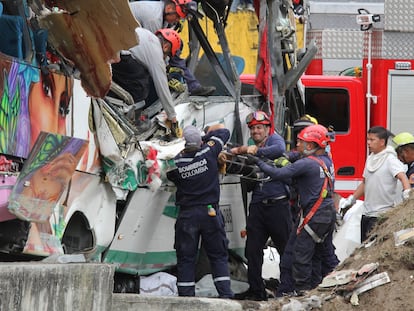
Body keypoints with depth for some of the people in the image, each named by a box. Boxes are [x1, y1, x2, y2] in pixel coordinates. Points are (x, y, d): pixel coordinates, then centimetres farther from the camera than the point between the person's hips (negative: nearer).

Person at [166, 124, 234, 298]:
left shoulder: (175, 163, -8)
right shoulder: (208, 153, -7)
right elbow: (222, 129, 8)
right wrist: (205, 137, 22)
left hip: (187, 215, 0)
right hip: (210, 212, 1)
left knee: (186, 258, 6)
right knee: (218, 256, 8)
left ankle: (186, 296, 2)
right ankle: (225, 294, 0)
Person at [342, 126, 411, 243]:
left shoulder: (390, 160, -12)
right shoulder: (370, 159, 13)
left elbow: (402, 177, -26)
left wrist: (407, 192, -44)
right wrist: (351, 199, 21)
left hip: (382, 214, -8)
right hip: (367, 212, 8)